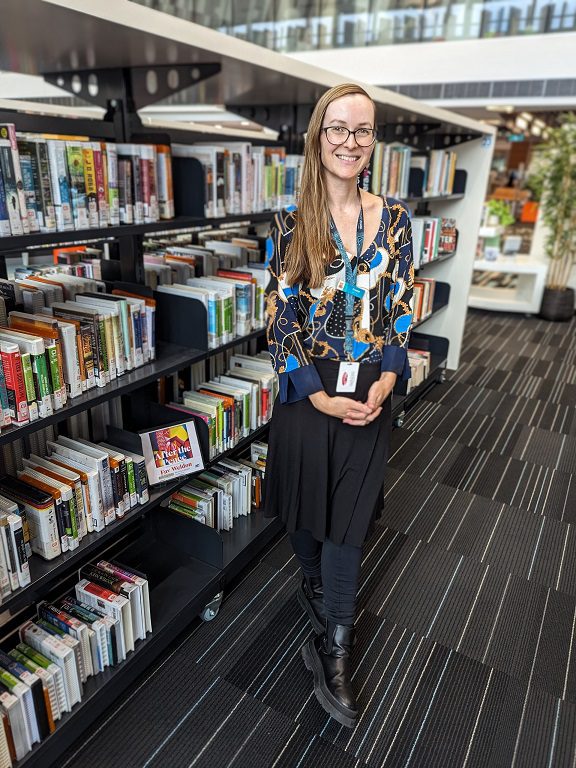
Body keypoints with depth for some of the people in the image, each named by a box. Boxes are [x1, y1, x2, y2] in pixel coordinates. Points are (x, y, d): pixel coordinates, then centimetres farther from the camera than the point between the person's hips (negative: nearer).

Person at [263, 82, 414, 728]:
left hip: (370, 393, 1)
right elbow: (278, 321, -7)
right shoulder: (290, 225, -5)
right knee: (305, 509, 17)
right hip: (306, 392, -1)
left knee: (347, 521, 8)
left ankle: (332, 652, 25)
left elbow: (401, 309, 3)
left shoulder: (394, 219, 1)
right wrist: (322, 397, -12)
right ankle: (315, 585, 49)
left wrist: (383, 384, -9)